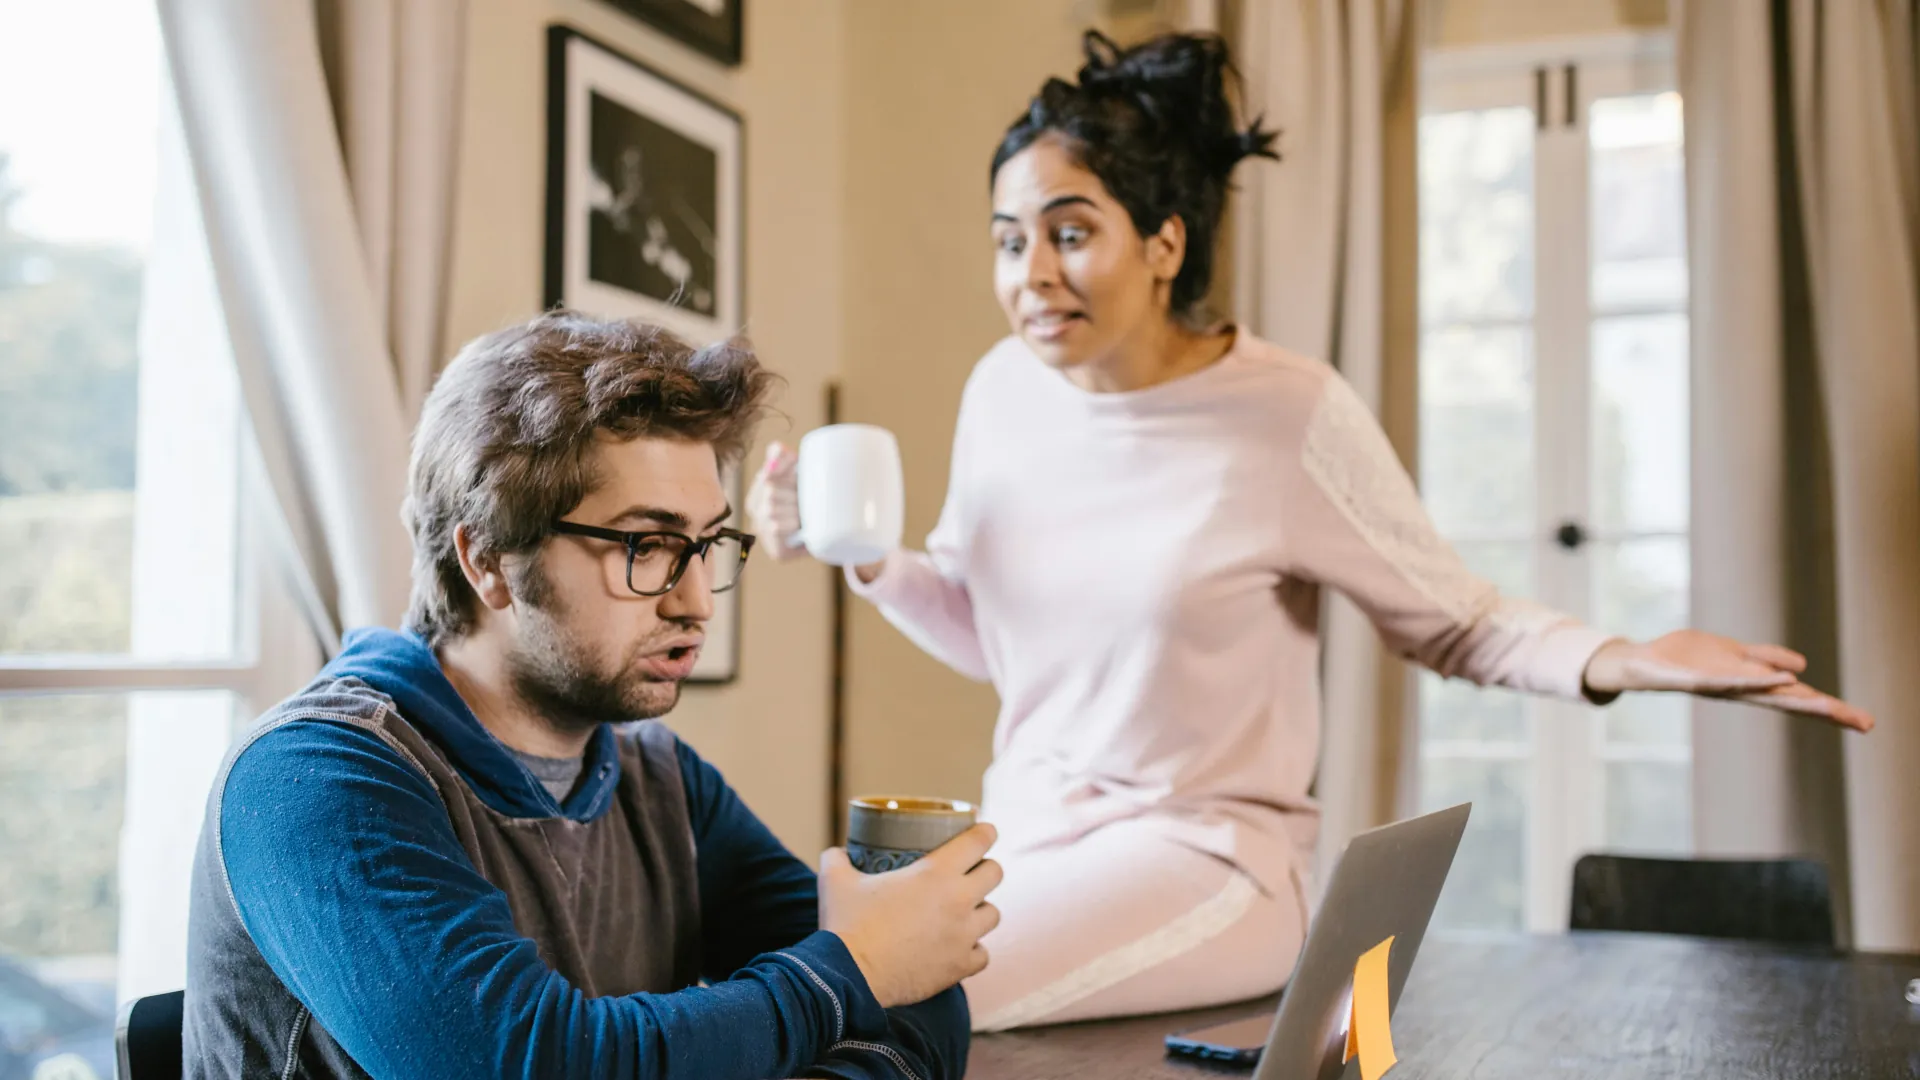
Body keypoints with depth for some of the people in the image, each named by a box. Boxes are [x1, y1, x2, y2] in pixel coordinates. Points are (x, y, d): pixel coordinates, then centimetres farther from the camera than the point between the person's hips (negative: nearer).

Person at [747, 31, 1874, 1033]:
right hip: (1023, 833, 5)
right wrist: (864, 556, -3)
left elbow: (1454, 620, -3)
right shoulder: (1003, 390, 1)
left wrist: (1614, 659, -21)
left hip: (1206, 855, -5)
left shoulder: (1292, 413, -14)